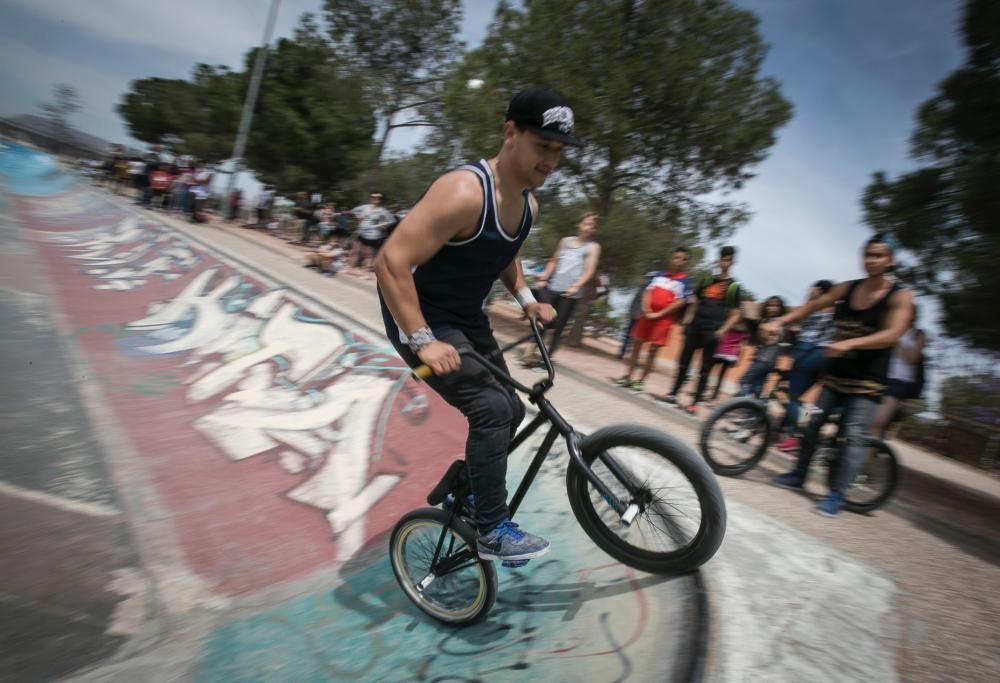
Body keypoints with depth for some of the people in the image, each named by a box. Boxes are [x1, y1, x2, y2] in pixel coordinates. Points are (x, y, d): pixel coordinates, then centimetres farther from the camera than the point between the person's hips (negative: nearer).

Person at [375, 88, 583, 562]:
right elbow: (390, 262, -31)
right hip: (421, 319, -9)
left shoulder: (528, 205, 1)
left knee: (510, 411, 12)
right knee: (491, 408, -20)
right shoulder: (465, 192, -26)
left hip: (467, 319, 9)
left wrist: (525, 298, 8)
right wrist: (424, 341, -34)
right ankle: (492, 531, -3)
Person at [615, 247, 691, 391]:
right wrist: (645, 308, -8)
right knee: (637, 344, 8)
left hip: (664, 319, -4)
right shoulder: (659, 274, 8)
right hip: (648, 315, 4)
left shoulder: (685, 281, -5)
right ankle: (628, 376, 18)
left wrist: (659, 314, -14)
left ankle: (641, 381, 9)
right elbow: (648, 291, 9)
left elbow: (680, 302, -11)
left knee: (653, 350, -1)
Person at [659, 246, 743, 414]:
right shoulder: (707, 280, 12)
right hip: (694, 327, 4)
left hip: (712, 332, -4)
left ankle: (695, 402, 4)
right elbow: (694, 302, 18)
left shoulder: (734, 287, 2)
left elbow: (735, 314, 0)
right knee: (684, 361, 7)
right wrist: (687, 320, 5)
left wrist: (722, 330, -13)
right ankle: (673, 394, 17)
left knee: (705, 368, 0)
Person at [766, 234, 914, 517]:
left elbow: (892, 334, -22)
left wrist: (849, 343, -37)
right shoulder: (847, 288, 5)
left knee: (854, 436, -8)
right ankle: (799, 474, 23)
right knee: (813, 423, 8)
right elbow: (811, 306, 1)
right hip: (835, 373, 5)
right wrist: (780, 322, -15)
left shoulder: (900, 296, -8)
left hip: (867, 380, -4)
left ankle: (836, 495, 0)